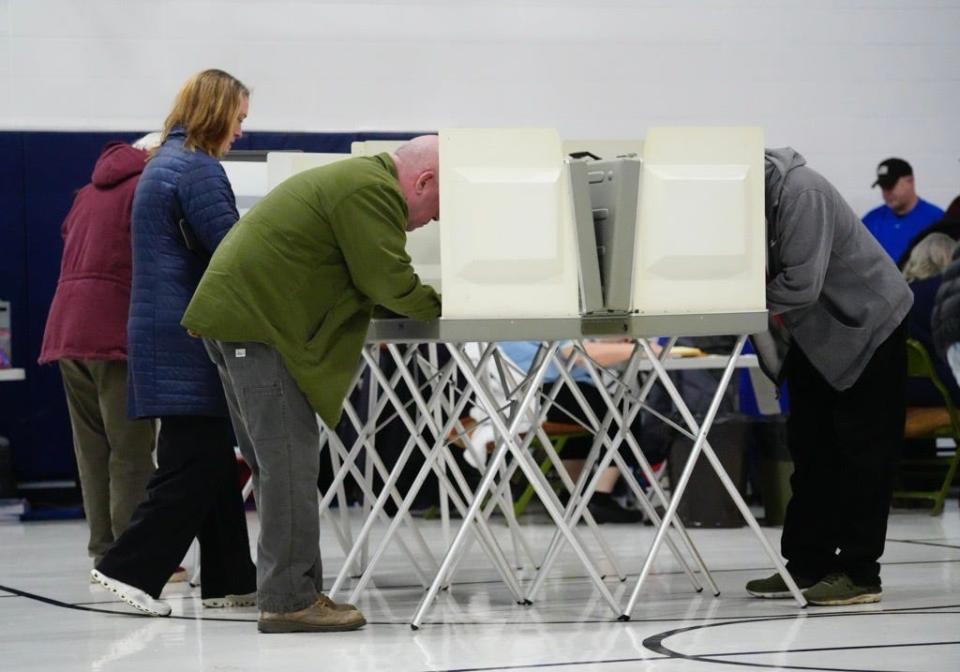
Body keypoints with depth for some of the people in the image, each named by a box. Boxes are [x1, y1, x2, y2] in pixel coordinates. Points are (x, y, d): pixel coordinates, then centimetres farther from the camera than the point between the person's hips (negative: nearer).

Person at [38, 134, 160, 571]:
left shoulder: (91, 190, 23)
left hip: (65, 329, 7)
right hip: (115, 333, -7)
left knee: (93, 449, 9)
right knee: (132, 451, -5)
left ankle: (103, 553, 9)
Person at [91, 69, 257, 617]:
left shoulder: (164, 163, 20)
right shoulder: (198, 169, -12)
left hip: (166, 337, 10)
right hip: (188, 339, -10)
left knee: (213, 460, 10)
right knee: (199, 461, -9)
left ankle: (230, 579, 12)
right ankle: (131, 567, -11)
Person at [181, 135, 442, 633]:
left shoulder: (354, 178, 22)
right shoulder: (372, 192, -13)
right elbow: (388, 281, -15)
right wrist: (442, 307, -2)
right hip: (259, 324, -11)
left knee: (274, 464, 13)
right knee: (290, 465, -9)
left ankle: (295, 592, 17)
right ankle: (289, 600, -8)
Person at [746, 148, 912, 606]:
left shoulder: (799, 193, -31)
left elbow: (802, 284, -34)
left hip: (868, 323, -8)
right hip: (818, 332, 8)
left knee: (862, 451, -6)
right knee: (810, 447, 9)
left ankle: (859, 574, -4)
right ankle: (807, 564, 15)